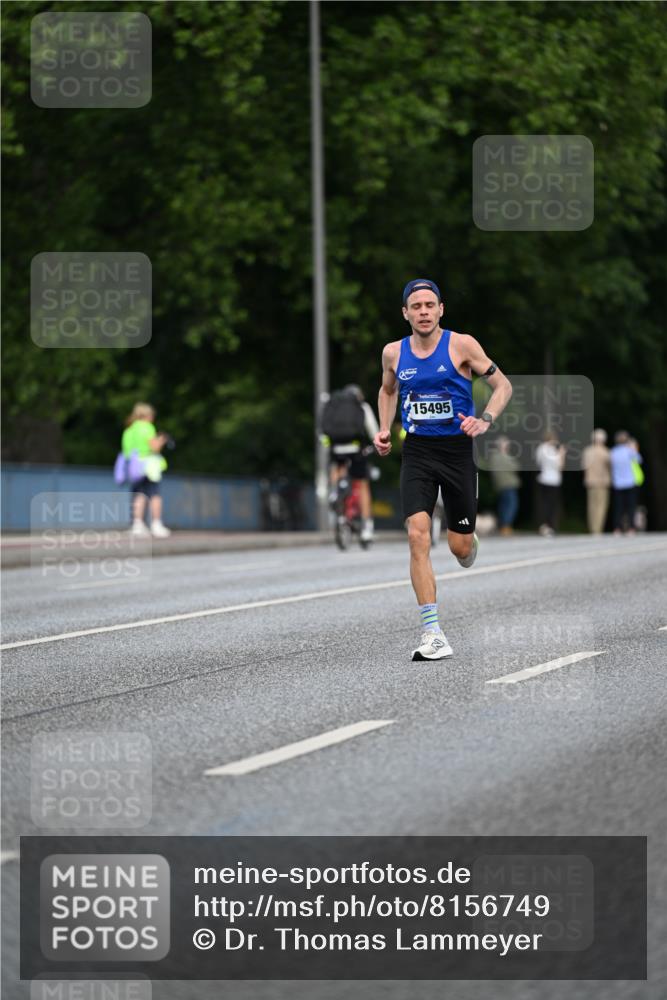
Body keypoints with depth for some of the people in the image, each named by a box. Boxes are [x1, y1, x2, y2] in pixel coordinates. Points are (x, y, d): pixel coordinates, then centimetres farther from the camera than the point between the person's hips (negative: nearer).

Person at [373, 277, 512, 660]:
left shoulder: (461, 345, -7)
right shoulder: (394, 353, 4)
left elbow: (503, 385, -5)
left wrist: (486, 420, -21)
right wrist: (385, 430, 10)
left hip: (458, 452, -2)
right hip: (417, 453, 2)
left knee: (460, 547, 4)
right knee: (418, 535, -17)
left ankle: (471, 541, 47)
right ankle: (433, 634, -18)